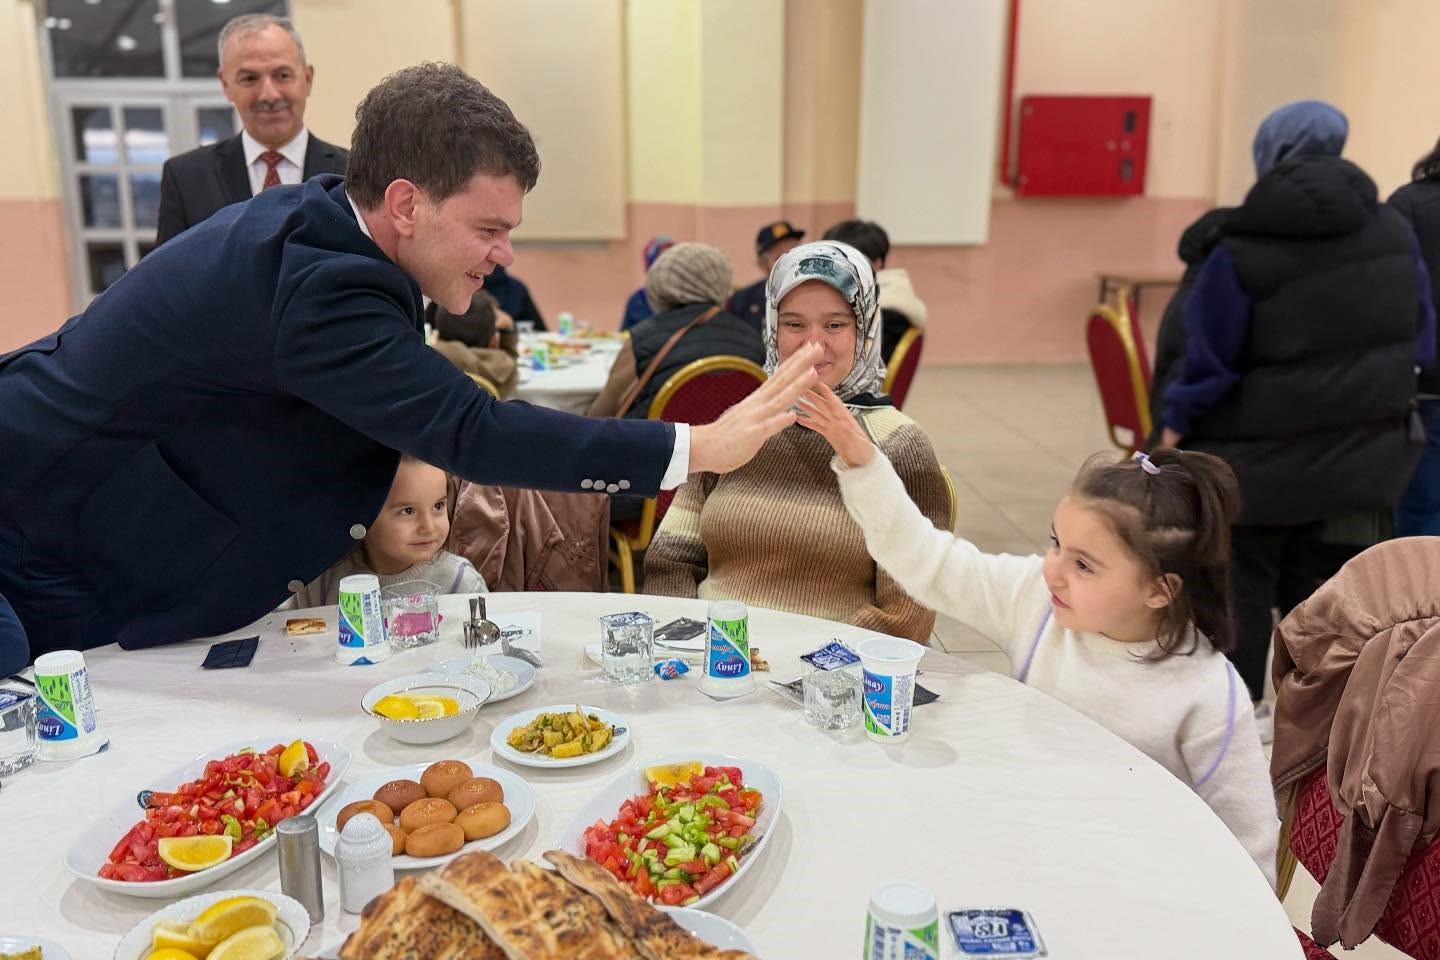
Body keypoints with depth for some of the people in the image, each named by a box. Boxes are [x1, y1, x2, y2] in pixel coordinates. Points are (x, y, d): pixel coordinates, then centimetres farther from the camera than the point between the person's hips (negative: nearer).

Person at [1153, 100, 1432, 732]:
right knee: (1322, 576, 14)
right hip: (1363, 445, 5)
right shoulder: (1394, 230, 1)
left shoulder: (1243, 251, -15)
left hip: (1260, 449, -4)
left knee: (1241, 574, 11)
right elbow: (1419, 334, 10)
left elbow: (1211, 355, -11)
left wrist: (1177, 422, 1)